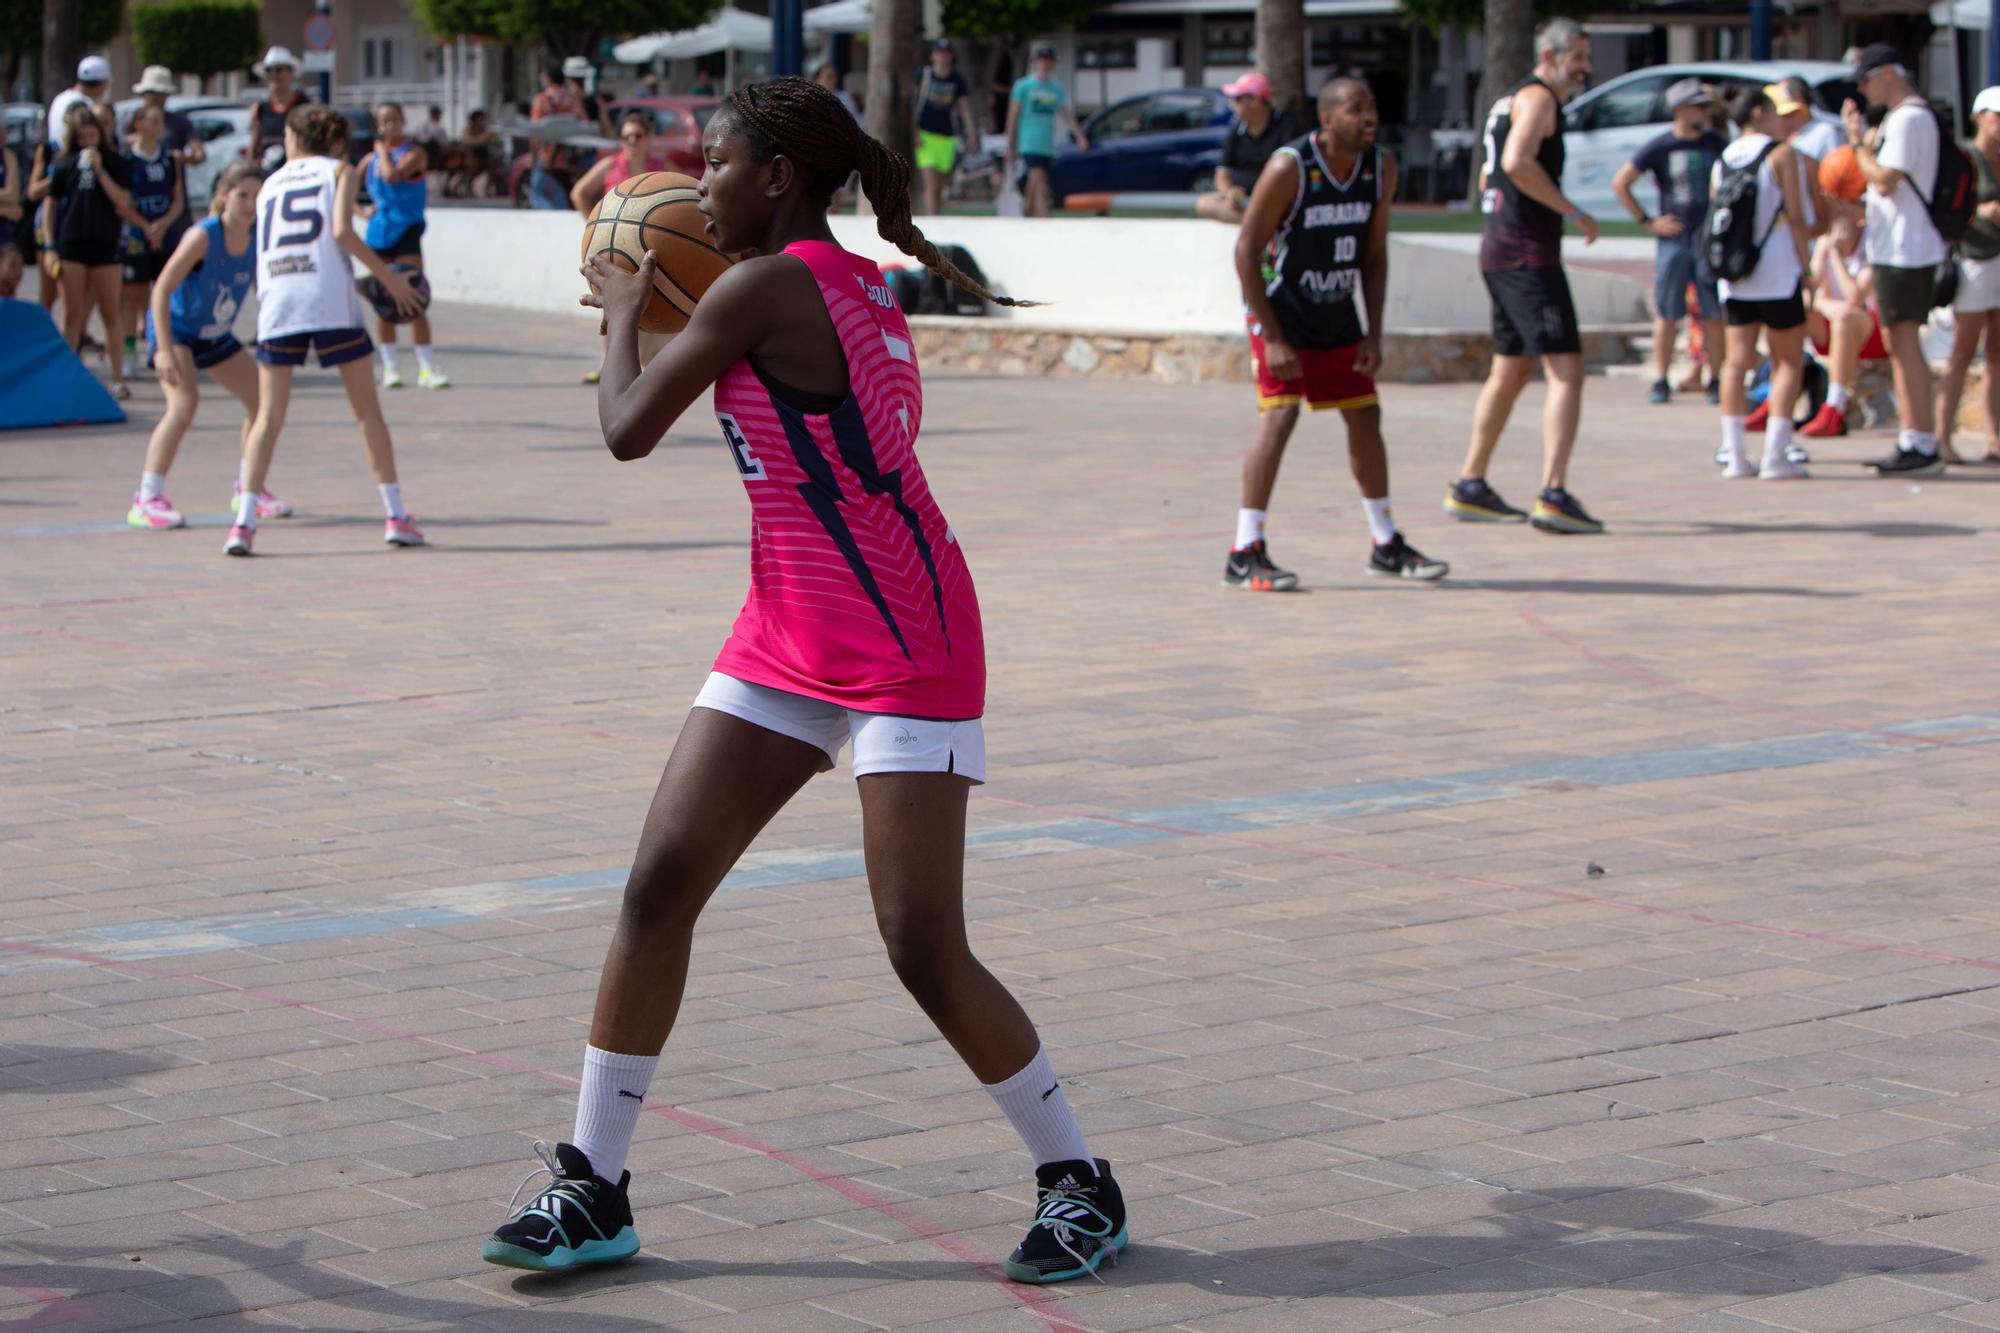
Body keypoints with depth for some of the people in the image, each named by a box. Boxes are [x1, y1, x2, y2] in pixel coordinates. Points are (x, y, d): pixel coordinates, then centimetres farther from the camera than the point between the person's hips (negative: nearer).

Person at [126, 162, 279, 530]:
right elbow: (161, 289, -27)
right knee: (184, 404, -26)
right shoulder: (203, 237, -27)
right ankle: (146, 500, -23)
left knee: (261, 400, 9)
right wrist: (164, 351, -33)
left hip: (216, 334, 7)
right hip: (175, 328, -7)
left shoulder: (258, 237, -10)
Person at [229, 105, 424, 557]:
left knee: (268, 417, 5)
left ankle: (244, 522, -9)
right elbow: (341, 230, -7)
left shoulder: (270, 185, 22)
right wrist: (387, 275, -1)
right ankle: (397, 516, 7)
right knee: (367, 409, 8)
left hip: (276, 302, 3)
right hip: (331, 300, -3)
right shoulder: (340, 171, 11)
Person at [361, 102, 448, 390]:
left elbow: (392, 175, -22)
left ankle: (427, 367, -9)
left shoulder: (414, 152, -6)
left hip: (406, 231, -5)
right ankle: (389, 366, 11)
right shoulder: (371, 158, 11)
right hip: (379, 232, 5)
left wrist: (383, 151, -8)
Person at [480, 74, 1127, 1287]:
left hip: (903, 649, -10)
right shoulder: (858, 283, 10)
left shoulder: (761, 288, -16)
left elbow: (627, 431, -10)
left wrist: (625, 312, 8)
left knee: (924, 949, -8)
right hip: (789, 638, 10)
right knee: (659, 887, 1)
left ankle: (1079, 1180, 11)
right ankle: (595, 1187, 7)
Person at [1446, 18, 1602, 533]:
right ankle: (1554, 494, -23)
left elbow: (1490, 179, 29)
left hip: (1499, 252, 10)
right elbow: (1518, 162, -25)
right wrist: (1573, 212, -20)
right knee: (1566, 371, -14)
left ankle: (1469, 488, 23)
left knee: (1510, 371, 18)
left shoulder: (1514, 100, 23)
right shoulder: (1537, 97, -8)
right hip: (1528, 253, -10)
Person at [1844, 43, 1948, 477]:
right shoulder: (1902, 116, 18)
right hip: (1895, 248, 11)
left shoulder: (1909, 119, -15)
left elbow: (1885, 180, -21)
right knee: (1899, 346, 13)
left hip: (1905, 250, -11)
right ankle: (1911, 442, 17)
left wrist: (1858, 140, -11)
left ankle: (1923, 446, -10)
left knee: (1905, 344, -10)